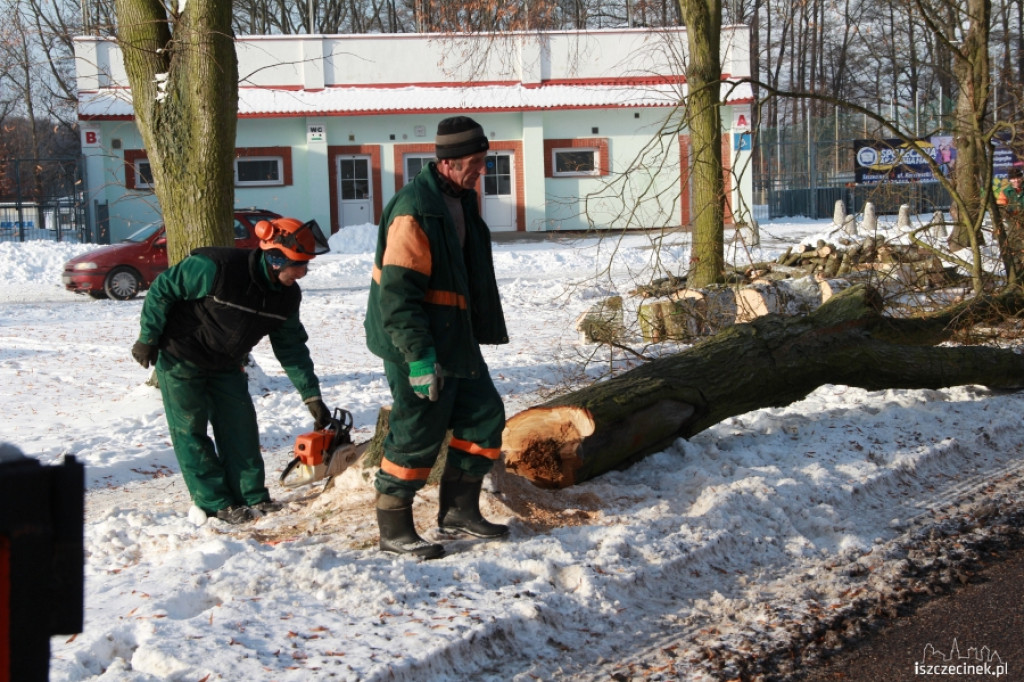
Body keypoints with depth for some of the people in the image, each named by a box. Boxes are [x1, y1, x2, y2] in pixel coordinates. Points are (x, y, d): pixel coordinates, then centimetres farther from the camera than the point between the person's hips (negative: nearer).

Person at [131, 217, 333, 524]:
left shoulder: (287, 295, -9)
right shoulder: (218, 268, -31)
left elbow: (292, 348, 0)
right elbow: (162, 289, -20)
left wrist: (312, 396, -4)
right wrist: (148, 339, -15)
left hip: (226, 366, 6)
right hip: (181, 360, -6)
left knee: (240, 427, 2)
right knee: (190, 429, -3)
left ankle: (253, 497, 10)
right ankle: (215, 504, 4)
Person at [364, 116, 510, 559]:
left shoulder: (461, 200, 9)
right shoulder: (415, 210, -22)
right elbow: (398, 293, -26)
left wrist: (485, 330, 24)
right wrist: (418, 356, -27)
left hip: (455, 339, 10)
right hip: (416, 344, -10)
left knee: (485, 416, 12)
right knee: (418, 433, -3)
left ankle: (458, 511, 23)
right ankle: (394, 530, 11)